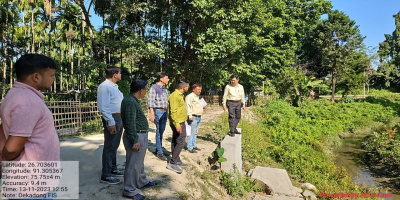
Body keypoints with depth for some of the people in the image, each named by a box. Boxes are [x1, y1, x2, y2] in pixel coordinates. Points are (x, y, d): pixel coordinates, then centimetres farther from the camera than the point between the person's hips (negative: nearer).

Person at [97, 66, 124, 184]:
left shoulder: (114, 86, 15)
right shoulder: (104, 87, -15)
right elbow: (102, 107, -21)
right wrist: (111, 122, -24)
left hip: (119, 118, 10)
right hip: (111, 119, -10)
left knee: (115, 146, 19)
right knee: (109, 148, -2)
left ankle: (113, 169, 33)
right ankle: (105, 176, 8)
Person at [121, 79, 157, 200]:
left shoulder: (133, 100, 13)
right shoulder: (130, 102, -21)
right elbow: (130, 123, -25)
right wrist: (135, 140, -23)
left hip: (140, 135, 11)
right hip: (136, 136, -11)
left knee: (139, 162, 22)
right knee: (133, 164, -1)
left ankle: (142, 182, 37)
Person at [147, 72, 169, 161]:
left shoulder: (164, 88, 15)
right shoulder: (154, 88, -9)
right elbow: (150, 101, -13)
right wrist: (152, 114, -19)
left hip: (165, 112, 8)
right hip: (158, 111, -8)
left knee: (162, 130, 13)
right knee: (159, 131, -5)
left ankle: (158, 149, 26)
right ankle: (159, 152, 3)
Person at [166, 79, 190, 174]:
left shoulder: (180, 95, 15)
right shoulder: (175, 96, -18)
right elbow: (173, 111, -24)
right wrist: (177, 124, -26)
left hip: (180, 123, 10)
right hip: (178, 123, -10)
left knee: (175, 142, 16)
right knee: (180, 143, -9)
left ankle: (177, 161, 26)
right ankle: (172, 163, -3)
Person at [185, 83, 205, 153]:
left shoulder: (197, 97, 21)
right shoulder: (189, 96, -10)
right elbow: (188, 106, -19)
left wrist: (203, 105, 16)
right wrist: (190, 116, -25)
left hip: (198, 117, 10)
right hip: (193, 117, -9)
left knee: (195, 132, 15)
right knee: (191, 132, -7)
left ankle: (194, 145, 24)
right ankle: (190, 147, -2)